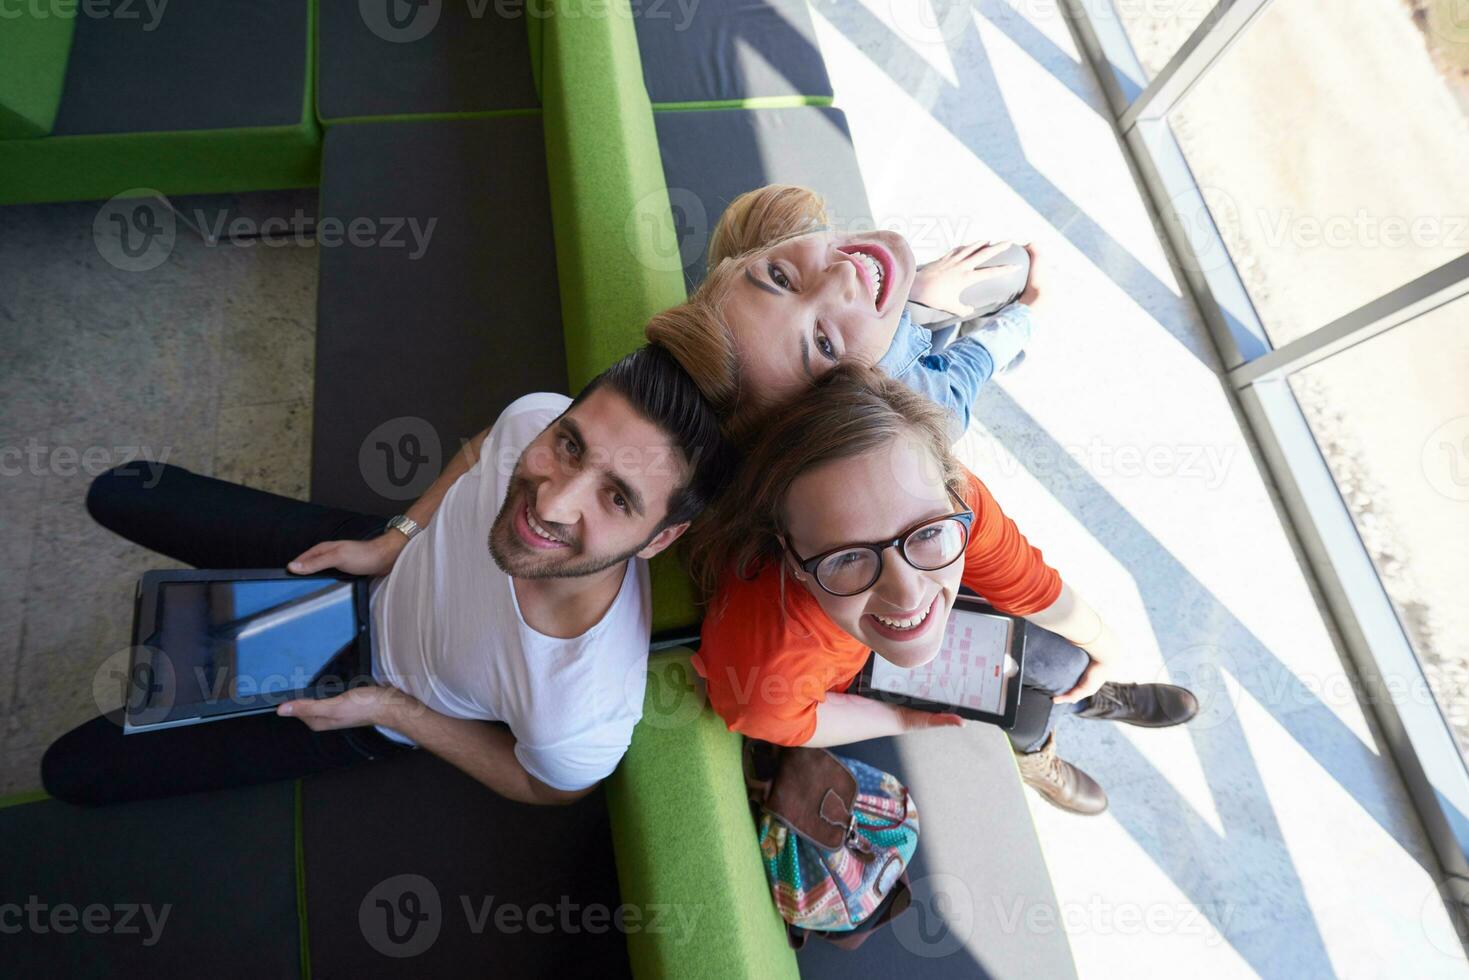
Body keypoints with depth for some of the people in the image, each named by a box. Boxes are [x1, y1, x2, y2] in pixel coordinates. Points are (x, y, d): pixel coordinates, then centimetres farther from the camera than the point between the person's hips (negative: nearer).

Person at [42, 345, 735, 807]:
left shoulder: (582, 719, -44)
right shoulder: (538, 419, -33)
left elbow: (542, 787, -17)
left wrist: (388, 708, -18)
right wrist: (392, 543, -12)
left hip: (376, 687, -3)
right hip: (382, 563, 4)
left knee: (75, 768, 5)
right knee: (118, 495, 18)